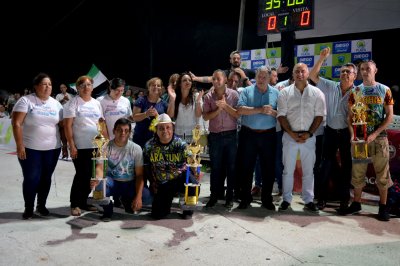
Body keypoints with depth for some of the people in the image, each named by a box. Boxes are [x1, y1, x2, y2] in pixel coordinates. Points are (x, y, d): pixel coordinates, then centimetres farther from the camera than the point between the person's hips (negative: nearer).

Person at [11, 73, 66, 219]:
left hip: (52, 149, 4)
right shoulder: (26, 100, -4)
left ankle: (41, 205, 25)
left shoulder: (56, 104, 8)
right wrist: (19, 145, -15)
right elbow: (16, 123, -9)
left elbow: (62, 126, 11)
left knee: (46, 178, 9)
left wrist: (65, 145, 8)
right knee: (31, 178, 0)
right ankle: (28, 208, 17)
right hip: (30, 148, -3)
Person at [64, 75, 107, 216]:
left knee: (90, 175, 8)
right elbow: (68, 125, -8)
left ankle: (83, 202, 22)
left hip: (96, 146, 5)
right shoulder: (73, 103, -3)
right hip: (80, 146, -5)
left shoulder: (97, 103, 13)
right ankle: (75, 204, 11)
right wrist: (72, 146, -14)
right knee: (81, 174, -3)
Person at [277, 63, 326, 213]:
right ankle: (286, 200, 16)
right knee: (288, 170, 6)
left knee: (309, 171, 7)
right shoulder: (285, 92, 2)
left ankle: (308, 201, 16)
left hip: (309, 137, 1)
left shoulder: (316, 93, 3)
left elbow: (319, 115, 1)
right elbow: (281, 115, -2)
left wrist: (308, 134, -10)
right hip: (289, 136, 0)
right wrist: (292, 133, -12)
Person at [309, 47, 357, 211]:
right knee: (326, 165, 5)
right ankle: (322, 198, 16)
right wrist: (322, 58, -7)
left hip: (347, 133, -1)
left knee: (346, 165, 8)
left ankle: (344, 200, 19)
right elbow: (313, 75, 0)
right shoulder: (331, 87, 2)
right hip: (330, 131, 1)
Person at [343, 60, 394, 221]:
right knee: (357, 173, 7)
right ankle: (356, 203, 18)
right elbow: (350, 116, 9)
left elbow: (390, 116, -2)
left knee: (382, 174, 2)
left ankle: (383, 206, 12)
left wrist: (375, 134, -13)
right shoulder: (355, 91, 8)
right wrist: (353, 134, -6)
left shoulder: (384, 90, 1)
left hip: (379, 138, -2)